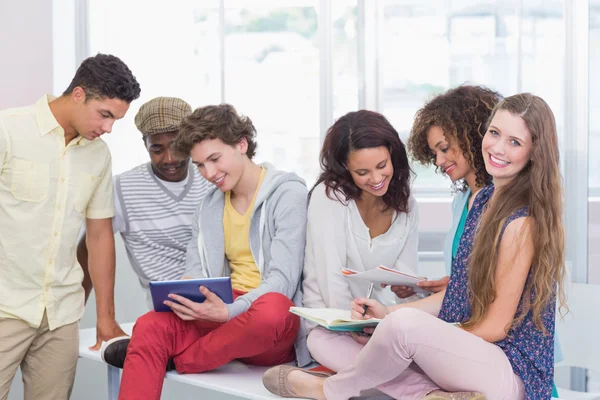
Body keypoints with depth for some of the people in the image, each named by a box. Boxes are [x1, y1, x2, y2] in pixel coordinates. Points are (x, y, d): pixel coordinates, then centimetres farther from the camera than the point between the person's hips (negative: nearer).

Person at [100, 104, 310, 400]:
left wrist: (229, 312, -29)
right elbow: (195, 274, 10)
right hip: (226, 314, 5)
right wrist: (182, 296, -15)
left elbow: (282, 280, -14)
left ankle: (173, 357, -18)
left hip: (275, 321, -5)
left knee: (271, 309, -40)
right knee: (151, 325, -22)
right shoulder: (209, 208, 17)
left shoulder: (288, 194, -5)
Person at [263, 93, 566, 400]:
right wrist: (388, 314, 3)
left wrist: (395, 320, -12)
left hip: (513, 373, -8)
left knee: (404, 324, -35)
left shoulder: (523, 222, -15)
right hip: (469, 355, 9)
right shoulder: (482, 199, 10)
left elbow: (496, 327, -14)